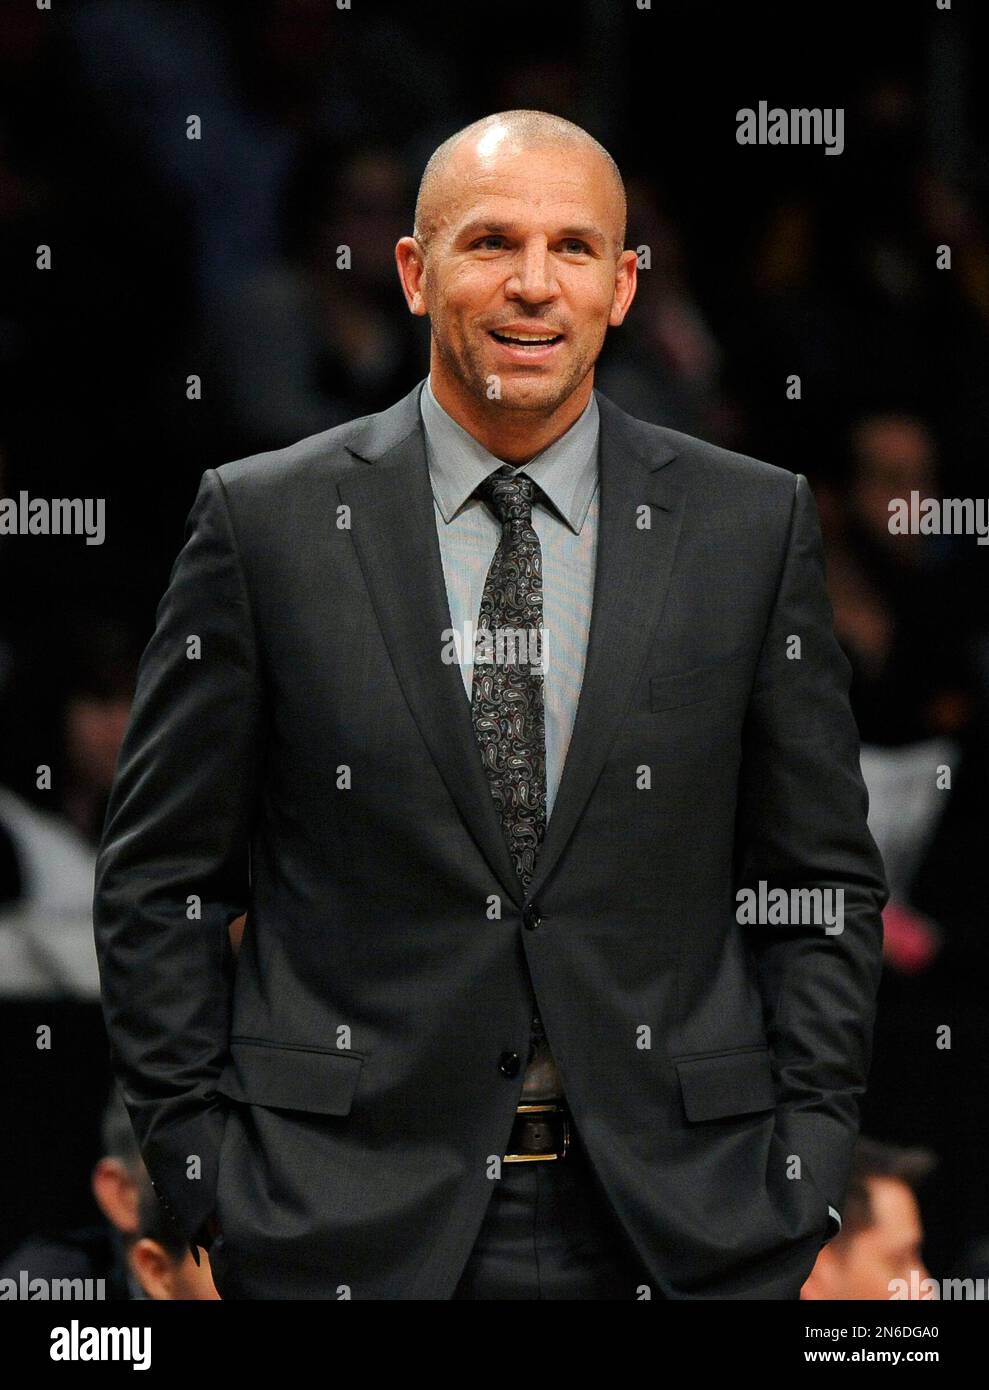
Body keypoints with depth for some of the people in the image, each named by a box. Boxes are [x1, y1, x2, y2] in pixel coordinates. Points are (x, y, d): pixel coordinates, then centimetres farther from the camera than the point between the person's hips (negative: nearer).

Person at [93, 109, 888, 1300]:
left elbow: (824, 883, 8)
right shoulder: (264, 521, 2)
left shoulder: (753, 526, 6)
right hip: (352, 1229, -1)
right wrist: (203, 1174, -3)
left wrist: (802, 1177, 1)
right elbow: (161, 878, 4)